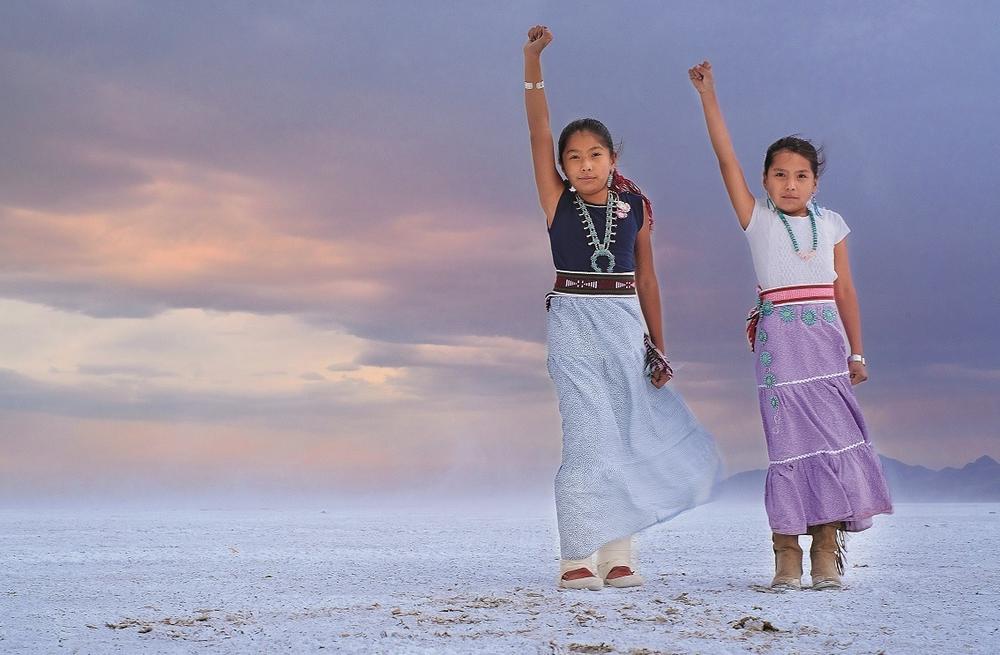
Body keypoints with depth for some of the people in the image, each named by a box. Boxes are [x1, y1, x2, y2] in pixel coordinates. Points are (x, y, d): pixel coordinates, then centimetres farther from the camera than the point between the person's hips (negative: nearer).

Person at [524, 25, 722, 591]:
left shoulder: (635, 206, 5)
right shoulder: (558, 201, -1)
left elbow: (646, 279, 8)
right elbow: (540, 135, -11)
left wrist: (658, 347, 7)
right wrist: (533, 66, -20)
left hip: (626, 326, 3)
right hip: (575, 325, -3)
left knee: (628, 439, 5)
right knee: (590, 437, -8)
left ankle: (616, 554, 14)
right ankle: (577, 559, -2)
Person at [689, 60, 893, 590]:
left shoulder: (831, 224, 11)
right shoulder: (758, 220, 5)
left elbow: (844, 291, 12)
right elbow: (727, 159, -3)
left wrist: (856, 352, 9)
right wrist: (708, 96, -8)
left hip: (825, 341, 2)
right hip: (778, 341, -2)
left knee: (836, 438, -4)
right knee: (788, 443, -5)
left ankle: (827, 551, 1)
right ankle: (787, 552, 0)